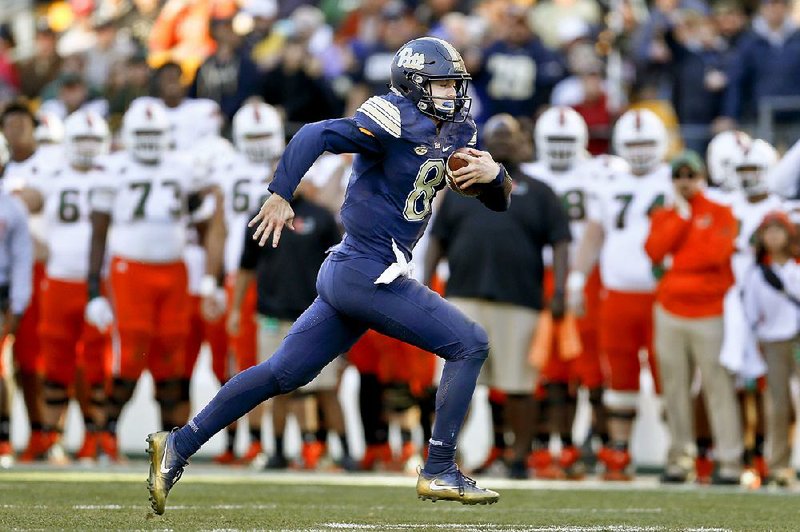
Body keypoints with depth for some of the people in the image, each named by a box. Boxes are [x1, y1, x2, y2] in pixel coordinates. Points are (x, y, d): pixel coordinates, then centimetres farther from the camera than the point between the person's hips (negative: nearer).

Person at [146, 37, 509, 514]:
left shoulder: (455, 133, 13)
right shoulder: (397, 122, -13)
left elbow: (500, 201, 18)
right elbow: (316, 136, -20)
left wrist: (493, 173, -4)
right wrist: (281, 196, -27)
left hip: (348, 276, 9)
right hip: (369, 272, -9)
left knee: (283, 374, 9)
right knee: (470, 344, -5)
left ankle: (179, 445, 11)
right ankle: (440, 472, -3)